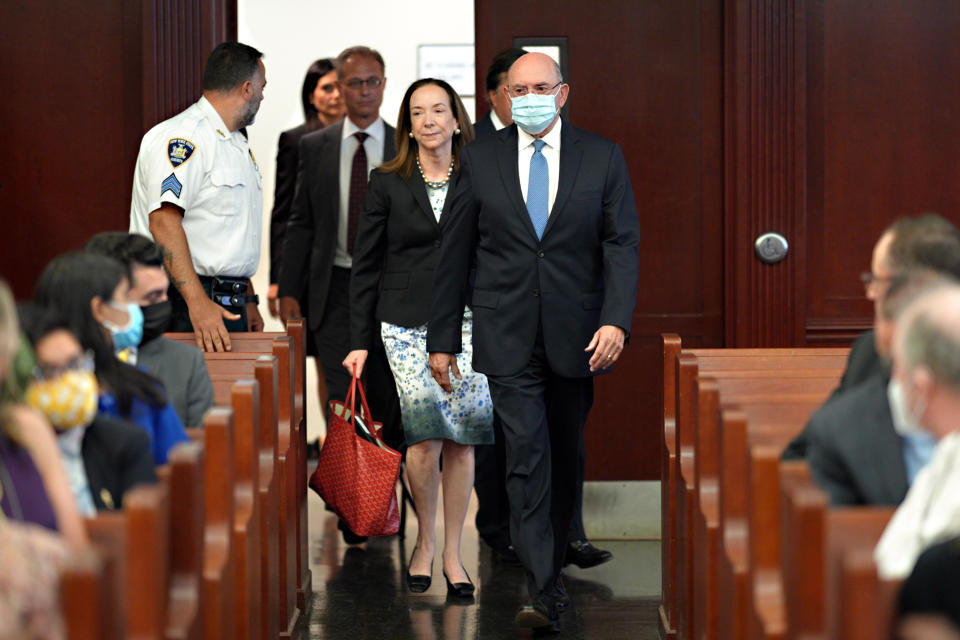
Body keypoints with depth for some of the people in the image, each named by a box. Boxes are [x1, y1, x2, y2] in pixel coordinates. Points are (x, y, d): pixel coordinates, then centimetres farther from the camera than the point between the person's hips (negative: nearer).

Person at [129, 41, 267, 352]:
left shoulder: (236, 143, 21)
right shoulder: (183, 139, -12)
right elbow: (164, 221, -23)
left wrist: (248, 301, 24)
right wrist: (198, 302, -30)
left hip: (228, 303, 9)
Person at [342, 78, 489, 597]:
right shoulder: (387, 183, 4)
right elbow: (365, 265, 5)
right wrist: (359, 341, 1)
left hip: (467, 320, 1)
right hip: (406, 323, -1)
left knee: (461, 441, -1)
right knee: (425, 436, -13)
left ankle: (452, 554, 9)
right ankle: (424, 540, 8)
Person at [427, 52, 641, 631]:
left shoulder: (603, 158, 3)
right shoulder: (481, 160, 4)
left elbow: (623, 244, -2)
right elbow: (456, 253, 7)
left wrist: (616, 321, -16)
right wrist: (442, 338, 5)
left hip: (578, 338, 1)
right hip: (508, 338, -1)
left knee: (564, 458, 12)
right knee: (527, 454, -11)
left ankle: (552, 561, 30)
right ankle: (543, 591, -17)